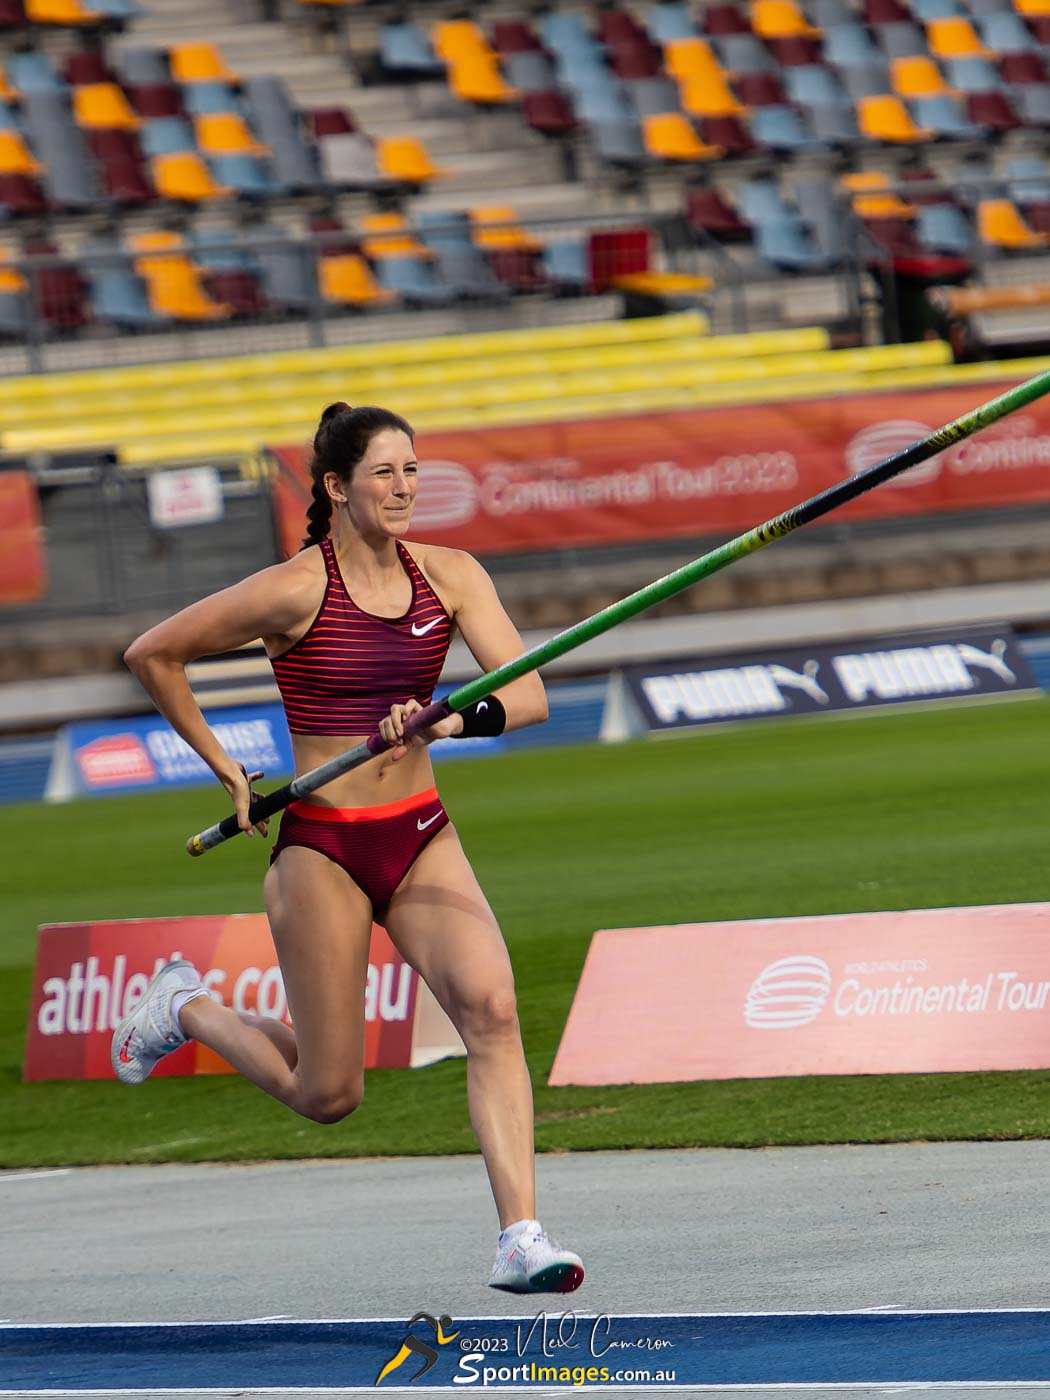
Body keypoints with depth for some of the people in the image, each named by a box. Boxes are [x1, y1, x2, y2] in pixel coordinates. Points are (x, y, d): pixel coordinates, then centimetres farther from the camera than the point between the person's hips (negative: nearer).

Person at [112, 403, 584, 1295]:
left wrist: (449, 718, -29)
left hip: (423, 837, 4)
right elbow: (152, 655, -2)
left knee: (490, 1005, -22)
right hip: (323, 849, -4)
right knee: (327, 1095, 2)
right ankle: (186, 1008, 32)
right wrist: (222, 766, 0)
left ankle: (520, 1237, -24)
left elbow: (528, 697, -10)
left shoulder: (450, 577, 0)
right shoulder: (296, 591, -12)